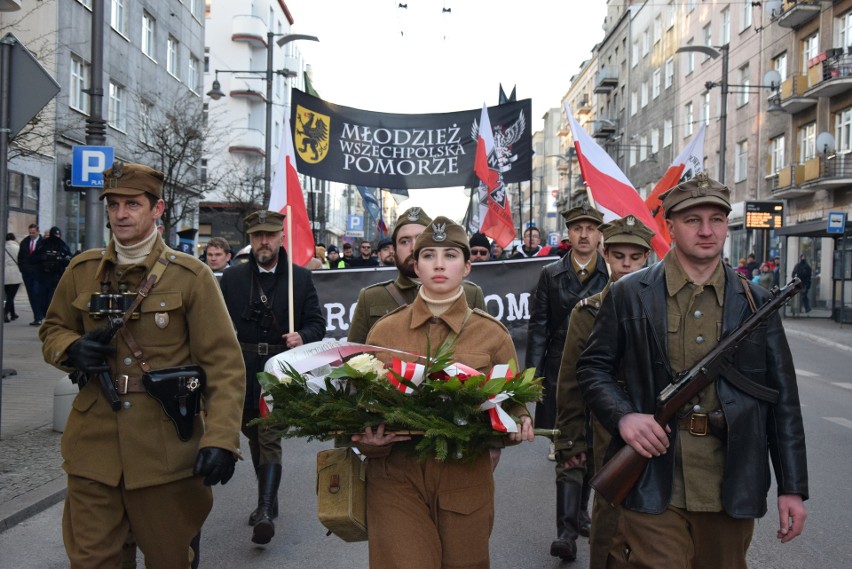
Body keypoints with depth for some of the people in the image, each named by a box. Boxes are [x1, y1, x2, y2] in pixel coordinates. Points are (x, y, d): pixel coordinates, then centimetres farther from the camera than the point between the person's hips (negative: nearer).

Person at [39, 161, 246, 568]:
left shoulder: (191, 276, -6)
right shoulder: (81, 270, 6)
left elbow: (223, 363, -10)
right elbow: (51, 331, 19)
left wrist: (220, 439, -20)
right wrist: (72, 349, -7)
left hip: (165, 448, -3)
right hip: (93, 443, 3)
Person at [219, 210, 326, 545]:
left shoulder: (301, 278, 3)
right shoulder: (232, 278, 6)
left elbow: (317, 322, 3)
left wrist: (302, 337, -19)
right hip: (242, 371, 4)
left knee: (270, 438, -12)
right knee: (255, 438, 16)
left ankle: (264, 512, -11)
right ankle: (269, 499, 33)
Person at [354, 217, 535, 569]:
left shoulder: (492, 334, 1)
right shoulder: (383, 332, 2)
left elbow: (511, 402, 8)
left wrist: (518, 424, -14)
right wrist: (370, 441, -15)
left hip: (466, 480, 1)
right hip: (396, 478, 0)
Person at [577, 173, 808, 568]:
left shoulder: (757, 303, 6)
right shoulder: (629, 295, 1)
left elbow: (783, 399, 7)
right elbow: (592, 368, 5)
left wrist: (792, 487, 5)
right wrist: (622, 415, -14)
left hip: (731, 487, 3)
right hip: (652, 484, -2)